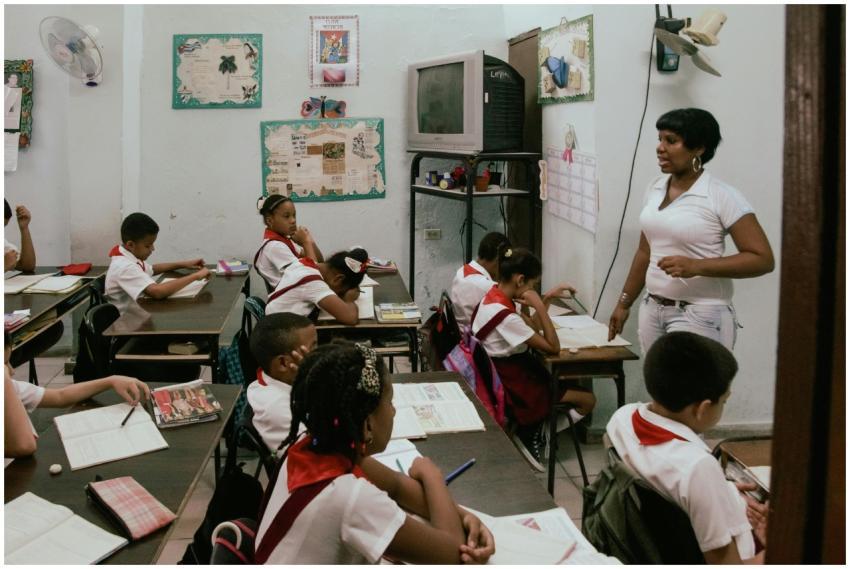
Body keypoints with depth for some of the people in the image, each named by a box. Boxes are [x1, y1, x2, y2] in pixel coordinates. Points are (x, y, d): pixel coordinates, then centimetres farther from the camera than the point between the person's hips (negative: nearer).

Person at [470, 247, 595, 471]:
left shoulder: (493, 297, 0)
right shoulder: (505, 315, -29)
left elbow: (533, 327, 13)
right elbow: (553, 347, -23)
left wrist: (547, 298, 3)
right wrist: (539, 307, -24)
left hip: (504, 375, 10)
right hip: (514, 386, -10)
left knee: (568, 382, 19)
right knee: (588, 400, 0)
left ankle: (530, 431, 12)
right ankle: (534, 435, 5)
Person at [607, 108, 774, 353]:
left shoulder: (722, 196, -12)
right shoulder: (655, 189, 7)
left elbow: (762, 259, -14)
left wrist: (696, 266, -23)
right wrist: (624, 303, 18)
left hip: (699, 316, -6)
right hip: (652, 310, 6)